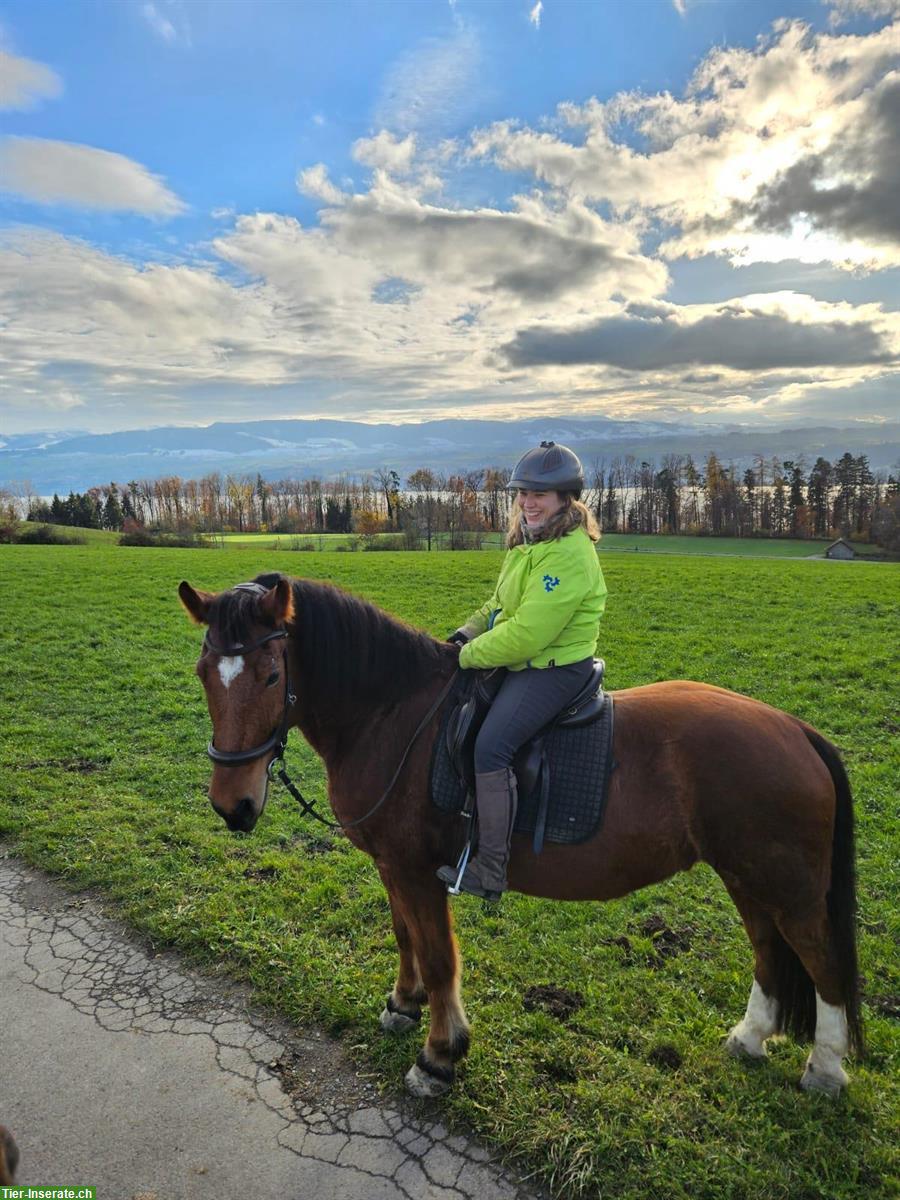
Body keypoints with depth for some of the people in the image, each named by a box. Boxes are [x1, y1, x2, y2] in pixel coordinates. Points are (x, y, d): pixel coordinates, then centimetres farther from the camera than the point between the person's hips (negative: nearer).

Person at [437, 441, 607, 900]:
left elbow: (527, 633, -27)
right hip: (519, 662, 11)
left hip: (554, 669, -11)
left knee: (491, 745, -23)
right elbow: (500, 603, 20)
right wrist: (468, 631, 1)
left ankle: (490, 871, -13)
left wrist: (469, 655, -16)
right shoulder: (528, 542, 11)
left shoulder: (568, 554, -23)